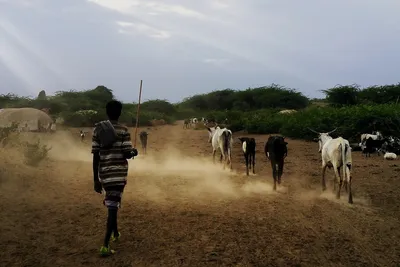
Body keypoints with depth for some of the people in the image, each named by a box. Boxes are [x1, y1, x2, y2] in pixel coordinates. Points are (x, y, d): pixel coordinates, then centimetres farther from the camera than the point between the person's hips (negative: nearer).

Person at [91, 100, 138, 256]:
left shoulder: (97, 129, 3)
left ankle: (115, 233, 40)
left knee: (111, 204, 24)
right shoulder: (123, 130, -7)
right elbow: (127, 155, -12)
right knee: (113, 207, -2)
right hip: (118, 173, -4)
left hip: (104, 173, 4)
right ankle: (105, 245, -9)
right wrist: (134, 152, 12)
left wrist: (96, 180, 6)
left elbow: (95, 157, 2)